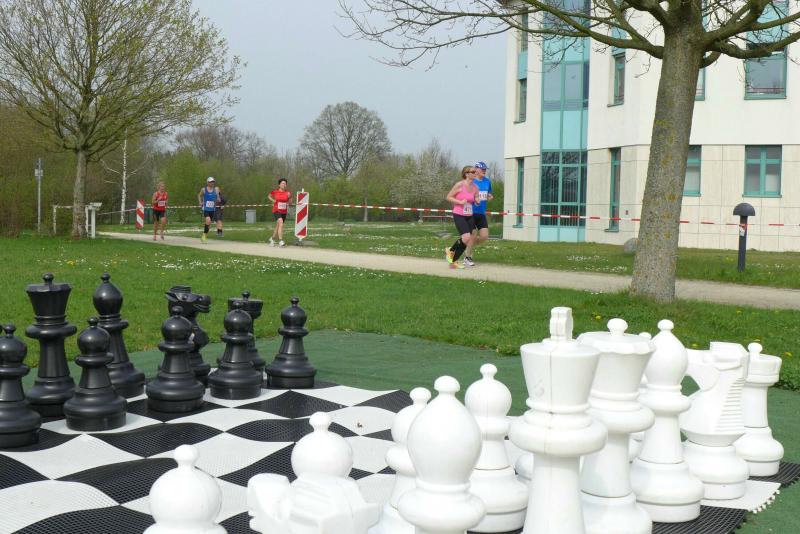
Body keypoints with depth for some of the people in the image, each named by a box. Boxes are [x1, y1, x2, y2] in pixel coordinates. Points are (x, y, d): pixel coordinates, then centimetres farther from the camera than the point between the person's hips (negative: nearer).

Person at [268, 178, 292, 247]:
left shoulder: (287, 192, 0)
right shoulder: (275, 191, -5)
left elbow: (290, 201, 11)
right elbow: (269, 196, 14)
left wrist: (289, 197, -9)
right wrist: (273, 200, -3)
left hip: (284, 212, 4)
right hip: (276, 211, -4)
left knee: (278, 226, 15)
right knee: (280, 223, -26)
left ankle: (272, 238, 41)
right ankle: (280, 241, -27)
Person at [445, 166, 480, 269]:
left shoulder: (475, 188, 7)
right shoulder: (459, 185, -10)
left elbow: (476, 201, 17)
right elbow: (448, 197, -6)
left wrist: (477, 201, -7)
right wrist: (460, 202, -18)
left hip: (469, 216, 7)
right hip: (459, 215, -7)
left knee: (467, 240, 6)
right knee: (466, 237, -20)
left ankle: (454, 261, 22)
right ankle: (450, 251, 3)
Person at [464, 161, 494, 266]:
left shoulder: (487, 181, 8)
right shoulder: (471, 181, -9)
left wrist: (489, 197, -1)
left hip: (482, 213, 6)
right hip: (471, 213, -6)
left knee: (484, 236, 1)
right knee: (474, 235, -4)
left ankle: (469, 248, 26)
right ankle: (467, 257, 15)